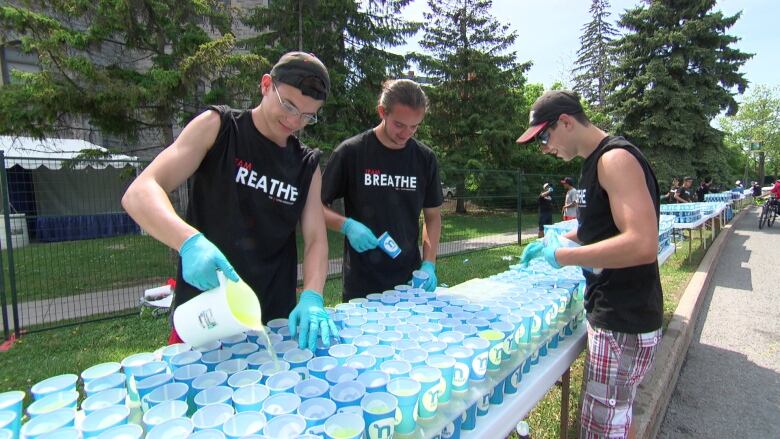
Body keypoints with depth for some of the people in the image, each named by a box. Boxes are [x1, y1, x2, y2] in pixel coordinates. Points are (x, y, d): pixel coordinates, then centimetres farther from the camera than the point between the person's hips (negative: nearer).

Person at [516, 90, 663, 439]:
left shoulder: (616, 158, -18)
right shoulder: (597, 162, 12)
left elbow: (642, 244, -29)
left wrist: (562, 256, -22)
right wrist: (554, 242, 15)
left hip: (624, 324, -10)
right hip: (609, 315, 10)